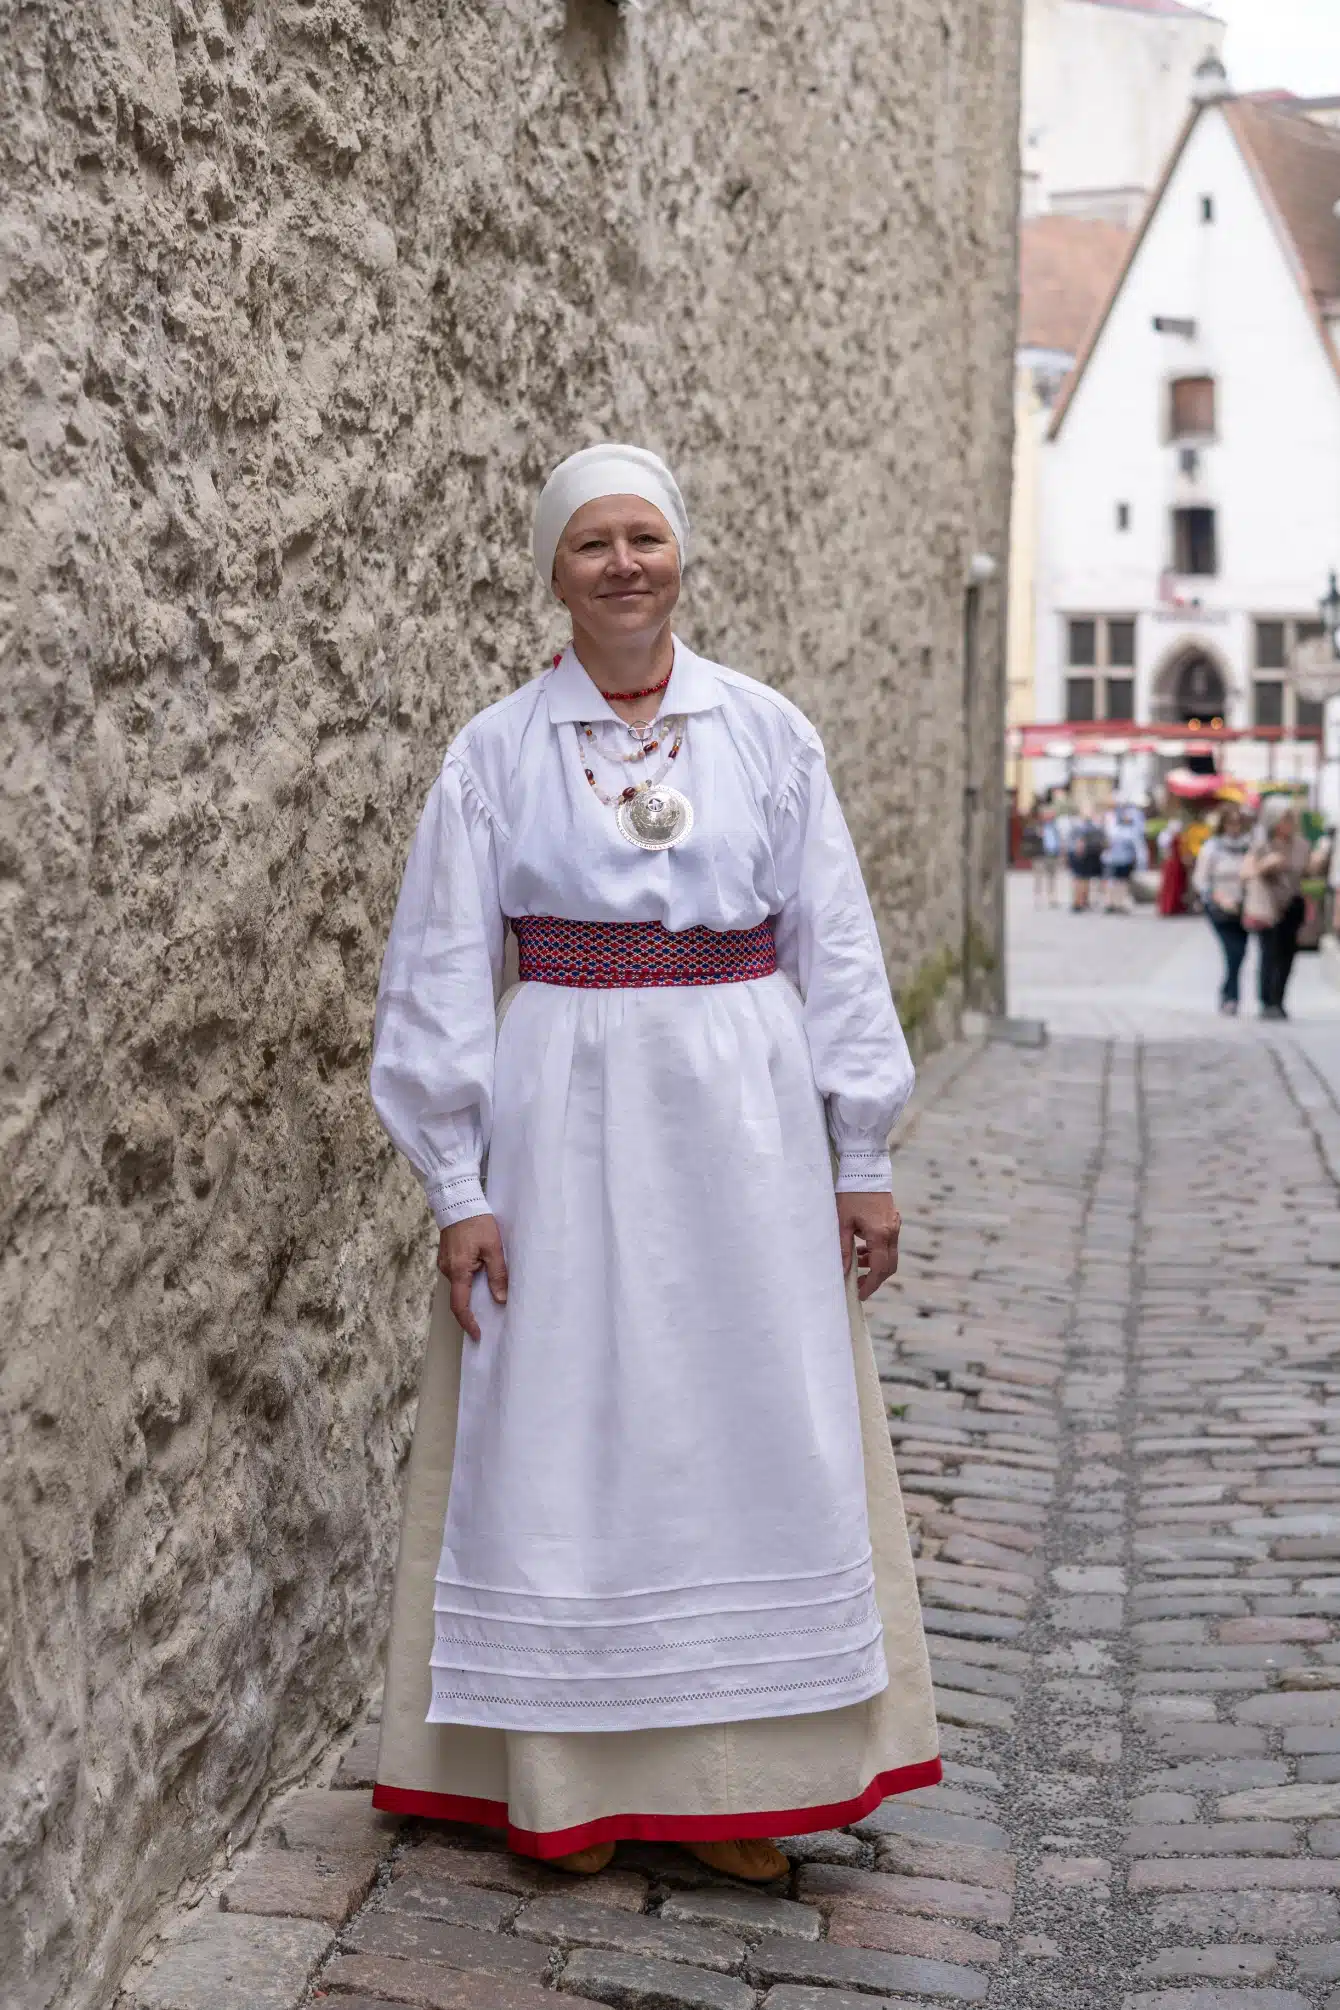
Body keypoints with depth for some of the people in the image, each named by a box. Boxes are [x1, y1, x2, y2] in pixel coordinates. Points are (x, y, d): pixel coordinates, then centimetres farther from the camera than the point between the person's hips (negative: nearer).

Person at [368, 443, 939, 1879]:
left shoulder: (769, 733, 5)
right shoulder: (496, 752, 1)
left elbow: (835, 952, 6)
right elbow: (442, 978, 1)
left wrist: (862, 1159, 4)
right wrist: (459, 1189, -4)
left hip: (746, 1114, 2)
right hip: (567, 1119, -1)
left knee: (755, 1437, 5)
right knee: (565, 1439, 3)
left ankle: (739, 1777, 19)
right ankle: (570, 1781, 17)